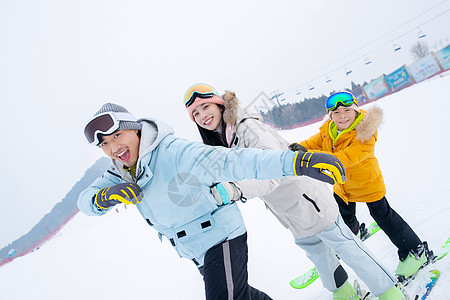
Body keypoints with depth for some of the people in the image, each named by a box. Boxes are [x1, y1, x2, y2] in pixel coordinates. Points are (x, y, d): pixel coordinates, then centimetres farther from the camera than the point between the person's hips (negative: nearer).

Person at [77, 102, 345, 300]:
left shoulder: (172, 153, -30)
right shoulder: (121, 172, -4)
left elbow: (230, 162, -42)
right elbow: (85, 201, -4)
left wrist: (296, 160, -54)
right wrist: (105, 197, -31)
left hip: (220, 236, -8)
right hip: (194, 251, 9)